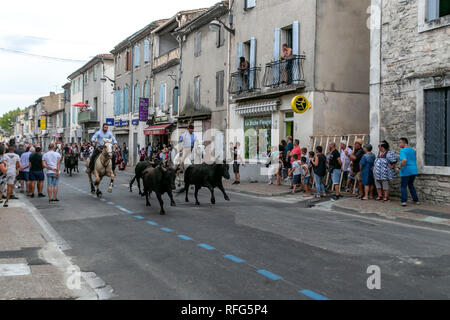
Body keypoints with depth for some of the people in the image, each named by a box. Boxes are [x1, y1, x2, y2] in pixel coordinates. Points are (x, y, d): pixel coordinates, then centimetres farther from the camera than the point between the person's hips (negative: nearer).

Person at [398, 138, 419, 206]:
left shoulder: (403, 150, -13)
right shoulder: (413, 150, 12)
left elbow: (404, 160, -28)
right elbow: (415, 159, 27)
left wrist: (400, 167, -16)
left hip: (406, 171, -7)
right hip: (414, 170, 7)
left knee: (404, 186, 3)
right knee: (411, 185, 20)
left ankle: (404, 201, -5)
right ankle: (416, 200, 20)